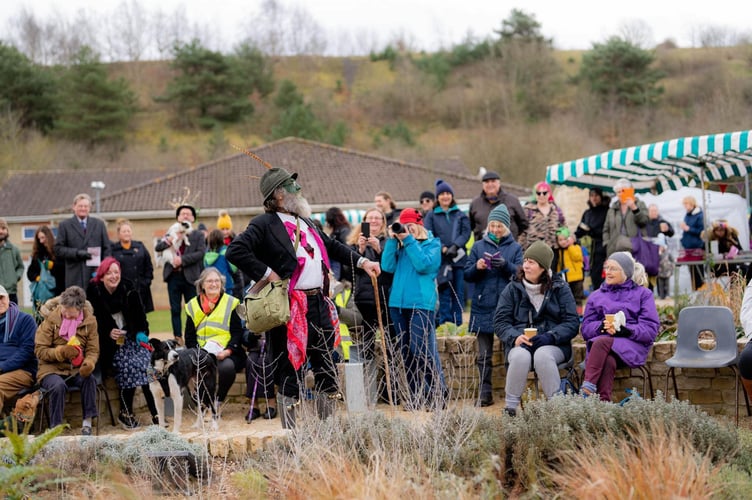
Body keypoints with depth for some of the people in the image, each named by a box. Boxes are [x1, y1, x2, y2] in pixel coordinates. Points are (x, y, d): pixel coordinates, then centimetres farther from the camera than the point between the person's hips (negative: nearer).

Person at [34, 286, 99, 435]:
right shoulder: (51, 319, -5)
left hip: (76, 370, 2)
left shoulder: (89, 321, 1)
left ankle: (87, 424, -25)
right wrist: (62, 352, -24)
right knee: (58, 385, -34)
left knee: (89, 380, -31)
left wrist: (89, 364, -22)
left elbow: (93, 350, 1)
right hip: (52, 369, -2)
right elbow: (40, 350, -6)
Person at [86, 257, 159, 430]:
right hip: (110, 344, -2)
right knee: (127, 365, -28)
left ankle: (155, 413, -19)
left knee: (146, 363, -23)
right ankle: (125, 413, -14)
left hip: (133, 338, 2)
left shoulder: (129, 290, 4)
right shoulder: (94, 293, -3)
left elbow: (141, 317, 12)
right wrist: (108, 333, -14)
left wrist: (142, 334, -3)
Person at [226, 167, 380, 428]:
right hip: (290, 308, -8)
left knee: (327, 369, 13)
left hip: (320, 305, 8)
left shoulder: (305, 222, 18)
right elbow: (235, 251, -19)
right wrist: (266, 273, -18)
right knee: (290, 372, -1)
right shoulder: (264, 224, -7)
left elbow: (332, 246, 31)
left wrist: (361, 261, 24)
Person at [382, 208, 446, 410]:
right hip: (398, 303, 6)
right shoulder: (399, 245, 17)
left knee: (422, 350, -14)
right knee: (406, 353, 6)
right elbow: (388, 266, 4)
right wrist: (392, 240, -1)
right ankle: (415, 397, 12)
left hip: (421, 304, -6)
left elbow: (424, 264, -12)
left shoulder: (432, 243, 5)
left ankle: (438, 395, -7)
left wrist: (409, 240, -10)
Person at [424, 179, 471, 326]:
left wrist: (455, 246, -13)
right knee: (444, 292, -6)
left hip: (459, 258, 1)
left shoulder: (461, 215, 15)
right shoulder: (431, 216, 11)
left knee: (458, 291, -1)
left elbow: (466, 233, 4)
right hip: (441, 259, -1)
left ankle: (457, 323, 3)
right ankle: (444, 322, -4)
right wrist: (443, 248, -14)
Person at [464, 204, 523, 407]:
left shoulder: (515, 248, 8)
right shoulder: (479, 246, 11)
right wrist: (477, 267, -14)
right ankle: (485, 393, 5)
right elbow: (467, 275, 7)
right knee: (484, 355, 2)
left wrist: (506, 265, -20)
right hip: (483, 307, 1)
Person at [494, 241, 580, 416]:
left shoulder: (560, 288, 7)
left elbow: (572, 323, 0)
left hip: (552, 344, -1)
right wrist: (514, 337, -17)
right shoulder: (513, 288, 11)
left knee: (543, 355, -36)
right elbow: (500, 321, 5)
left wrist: (550, 337, -18)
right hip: (520, 343, 1)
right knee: (520, 356, -34)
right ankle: (510, 407, -24)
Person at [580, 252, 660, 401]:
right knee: (608, 361, -35)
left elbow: (651, 329, 2)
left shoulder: (643, 294, 15)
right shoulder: (596, 296, 25)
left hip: (632, 345, -3)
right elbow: (586, 329, 14)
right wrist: (602, 326, -10)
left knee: (601, 342, -35)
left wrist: (624, 330, -15)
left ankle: (588, 388, -45)